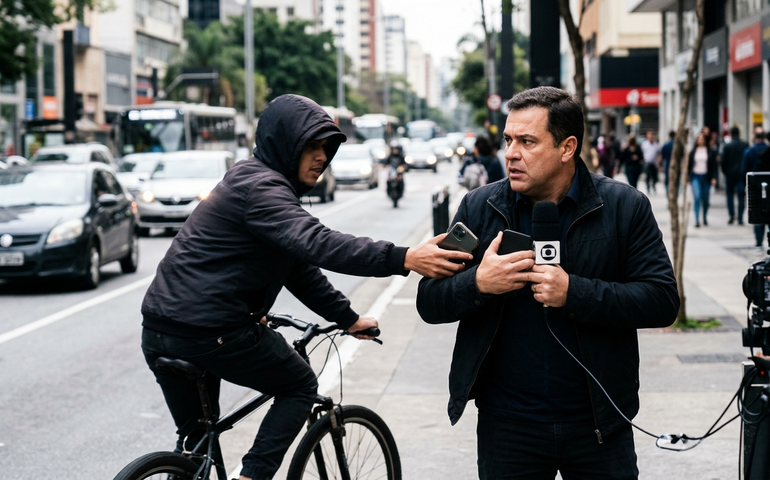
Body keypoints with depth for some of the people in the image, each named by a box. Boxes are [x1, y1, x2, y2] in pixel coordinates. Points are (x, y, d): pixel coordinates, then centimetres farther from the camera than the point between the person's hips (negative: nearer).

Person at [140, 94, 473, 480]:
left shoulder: (261, 184, 20)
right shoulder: (260, 186, -13)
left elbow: (299, 264, 24)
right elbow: (316, 244, -29)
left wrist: (348, 318, 22)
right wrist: (404, 259, -37)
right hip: (211, 331, -9)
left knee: (195, 439, 18)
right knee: (300, 387, 10)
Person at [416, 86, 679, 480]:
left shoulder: (624, 207, -3)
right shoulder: (478, 208, 2)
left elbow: (663, 300, -10)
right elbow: (429, 303, 2)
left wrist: (574, 293, -20)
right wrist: (478, 284, -19)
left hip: (598, 424, -1)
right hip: (506, 425, 1)